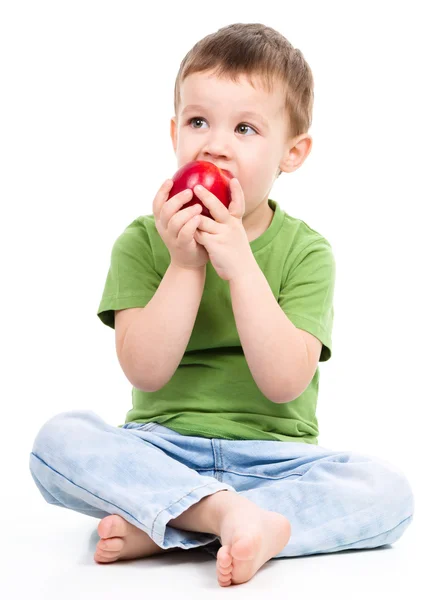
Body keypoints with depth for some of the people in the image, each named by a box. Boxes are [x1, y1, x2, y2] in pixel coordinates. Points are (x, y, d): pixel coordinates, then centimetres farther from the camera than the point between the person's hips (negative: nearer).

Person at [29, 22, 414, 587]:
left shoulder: (305, 251, -1)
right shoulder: (142, 241, 1)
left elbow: (284, 383, -15)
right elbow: (145, 371, -11)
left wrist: (240, 265, -22)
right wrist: (185, 265, -19)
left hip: (273, 457, 0)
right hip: (162, 450, 0)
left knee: (389, 491, -26)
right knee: (59, 439, -25)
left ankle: (159, 528, -28)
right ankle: (228, 512, -35)